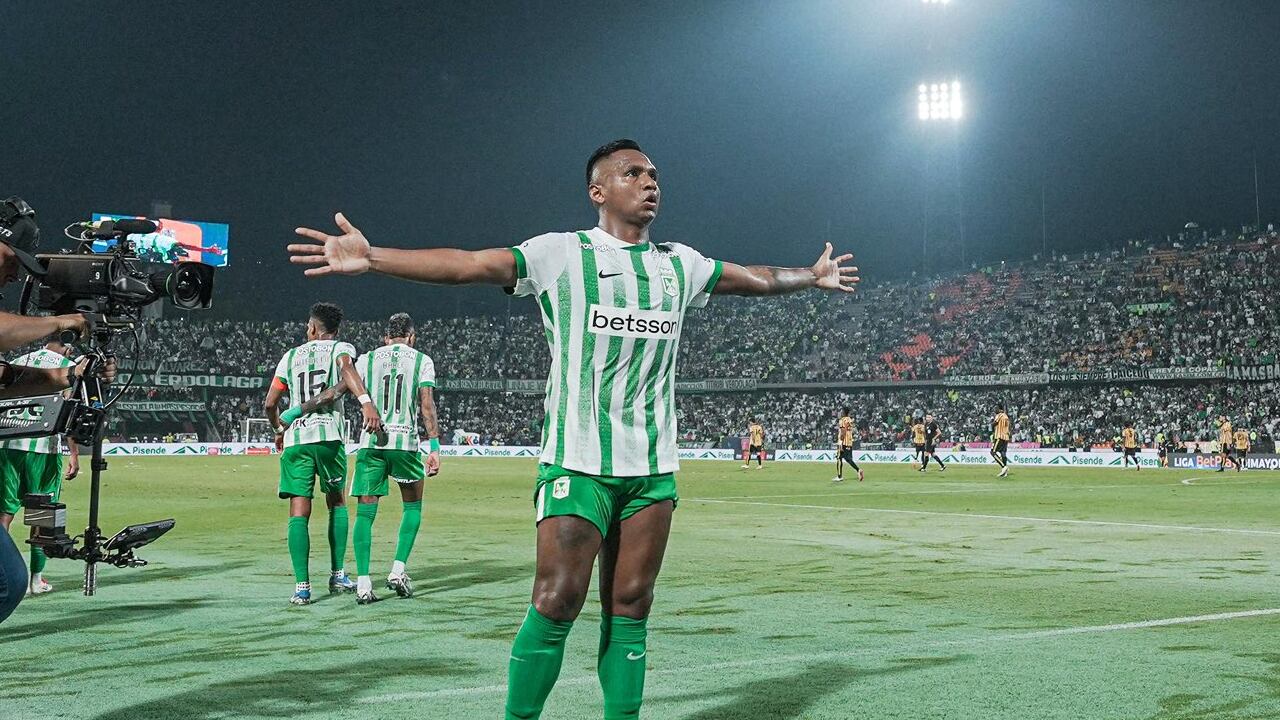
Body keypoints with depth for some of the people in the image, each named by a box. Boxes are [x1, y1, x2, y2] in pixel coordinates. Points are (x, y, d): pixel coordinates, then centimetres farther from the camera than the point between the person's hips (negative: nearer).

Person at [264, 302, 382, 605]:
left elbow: (270, 404, 19)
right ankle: (338, 575, 16)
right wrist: (366, 402, -30)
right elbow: (346, 368, -16)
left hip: (294, 439, 1)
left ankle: (302, 586, -11)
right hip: (328, 435, -1)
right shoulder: (340, 347, 10)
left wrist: (279, 429, 39)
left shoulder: (291, 356, 19)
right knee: (337, 504, 18)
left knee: (298, 514, -2)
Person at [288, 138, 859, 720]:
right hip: (578, 460, -4)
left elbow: (751, 278, 32)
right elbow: (468, 265, -11)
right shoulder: (560, 253, -1)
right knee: (557, 604, -10)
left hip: (654, 467, 5)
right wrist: (371, 257, -20)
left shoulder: (680, 263, 15)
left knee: (630, 607, 6)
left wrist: (812, 276, 42)